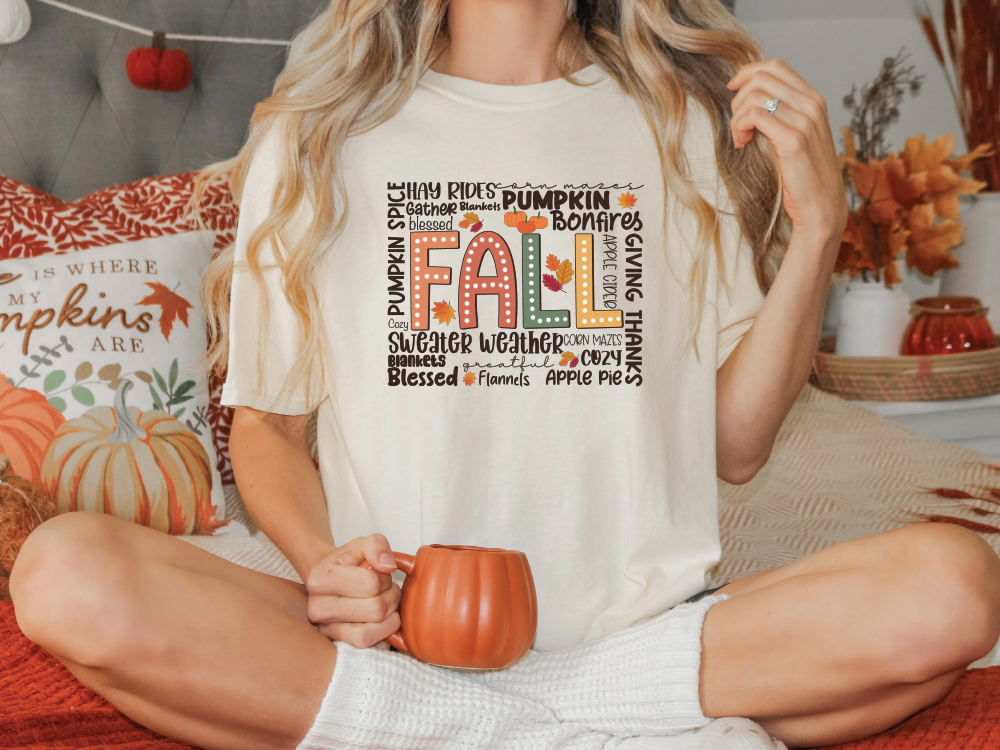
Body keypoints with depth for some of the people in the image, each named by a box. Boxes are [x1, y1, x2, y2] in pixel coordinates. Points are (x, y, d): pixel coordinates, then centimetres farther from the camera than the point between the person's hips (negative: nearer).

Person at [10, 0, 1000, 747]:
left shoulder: (692, 122, 9)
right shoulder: (315, 135, 5)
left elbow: (735, 445, 8)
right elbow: (265, 422, 10)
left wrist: (817, 232, -3)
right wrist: (323, 562, -11)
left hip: (638, 630, 1)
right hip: (389, 639, 0)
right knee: (66, 577, -25)